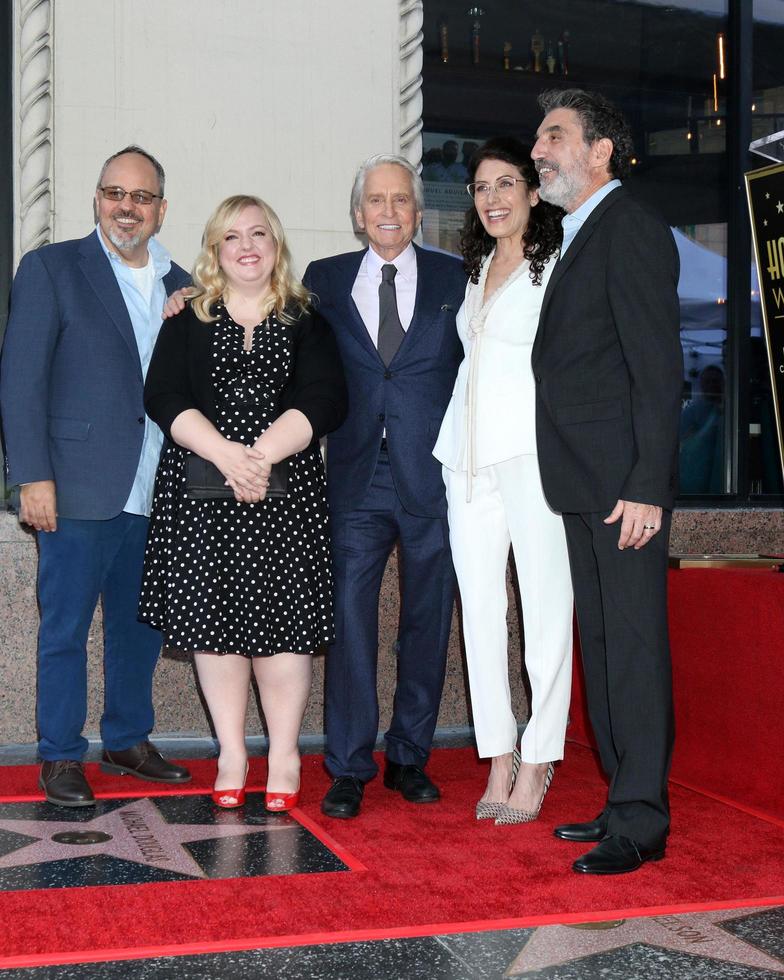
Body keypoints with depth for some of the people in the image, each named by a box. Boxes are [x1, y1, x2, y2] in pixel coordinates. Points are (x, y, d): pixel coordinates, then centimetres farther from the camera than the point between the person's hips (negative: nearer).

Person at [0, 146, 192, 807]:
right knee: (66, 627, 3)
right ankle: (61, 757, 16)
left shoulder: (179, 287, 13)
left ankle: (128, 740, 28)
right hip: (81, 490, -4)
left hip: (155, 494, 5)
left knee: (140, 625, 13)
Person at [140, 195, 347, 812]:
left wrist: (262, 454, -16)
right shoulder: (188, 320, 12)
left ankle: (285, 760, 7)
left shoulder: (306, 322, 10)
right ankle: (232, 755, 14)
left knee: (281, 621, -5)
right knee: (212, 620, 2)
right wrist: (225, 453, -16)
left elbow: (325, 401, -3)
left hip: (285, 492, -1)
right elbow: (163, 397, -1)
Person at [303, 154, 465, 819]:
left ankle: (410, 757, 21)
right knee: (350, 619, -3)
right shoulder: (325, 281, 10)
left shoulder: (455, 280, 7)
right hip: (357, 477, 0)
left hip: (433, 477, 0)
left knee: (428, 620, 8)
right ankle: (349, 769, 7)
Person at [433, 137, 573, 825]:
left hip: (533, 451, -7)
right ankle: (500, 760, 14)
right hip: (469, 453, 7)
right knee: (480, 607, 6)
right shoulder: (475, 270, 19)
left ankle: (538, 765, 4)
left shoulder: (559, 266, -1)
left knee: (546, 607, -4)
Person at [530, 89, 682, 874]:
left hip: (623, 483, -9)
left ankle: (639, 823, 2)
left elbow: (658, 366, -15)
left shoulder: (630, 228, -8)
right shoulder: (575, 237, 20)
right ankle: (624, 801, 22)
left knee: (634, 646, -5)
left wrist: (647, 485, -20)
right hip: (582, 484, 9)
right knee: (601, 645, 12)